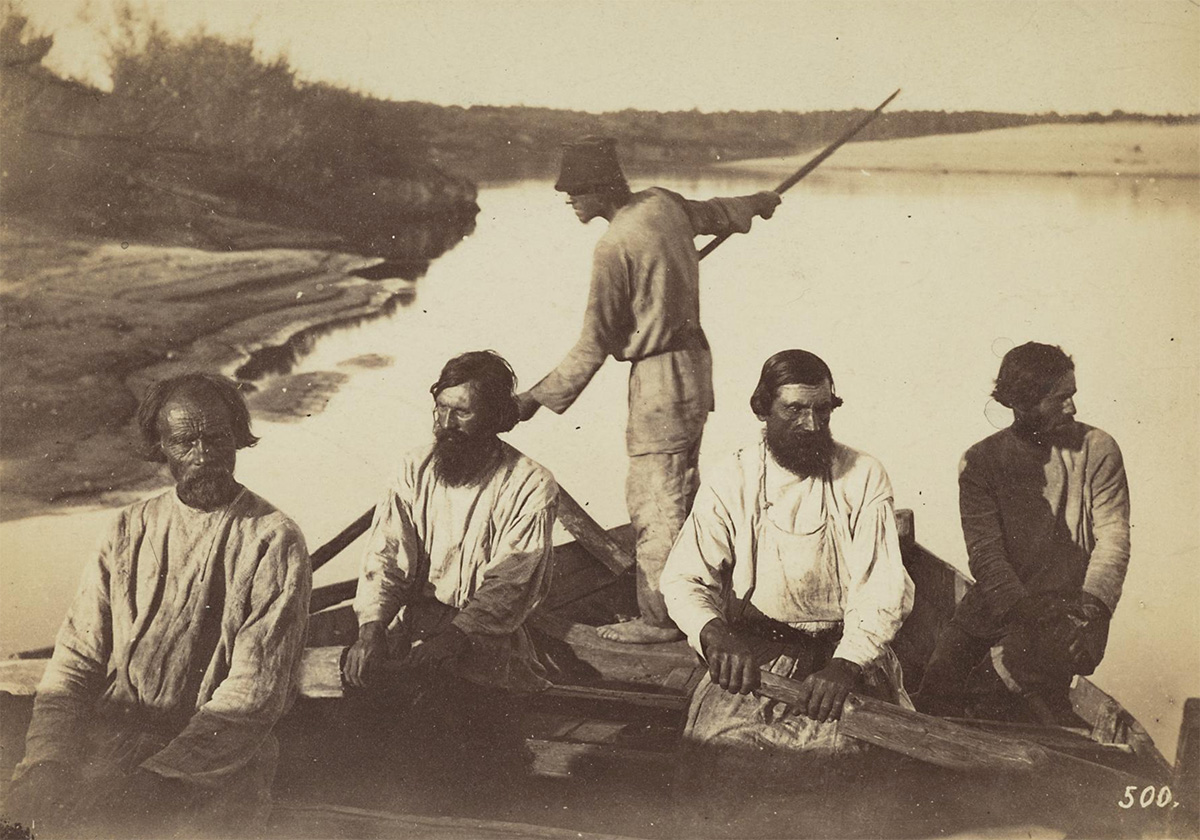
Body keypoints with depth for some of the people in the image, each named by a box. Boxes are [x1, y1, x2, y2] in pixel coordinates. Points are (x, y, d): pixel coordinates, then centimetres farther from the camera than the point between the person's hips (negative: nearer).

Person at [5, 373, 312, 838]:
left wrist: (151, 773, -20)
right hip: (110, 729, 4)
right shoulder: (132, 528, 13)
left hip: (217, 763, -4)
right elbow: (76, 655, 9)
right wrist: (49, 756, -8)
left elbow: (253, 695, -11)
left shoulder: (273, 542, -4)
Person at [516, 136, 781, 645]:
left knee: (654, 502, -2)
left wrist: (539, 397, -12)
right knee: (681, 493, 19)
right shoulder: (663, 203, 4)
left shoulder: (614, 245, -20)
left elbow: (595, 345, -18)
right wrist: (756, 204, 48)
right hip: (694, 359, 10)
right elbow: (711, 213, 26)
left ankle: (660, 619, 6)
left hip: (659, 375, -10)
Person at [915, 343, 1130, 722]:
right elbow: (984, 552, -6)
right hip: (995, 605, 3)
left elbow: (1113, 538, -6)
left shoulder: (1096, 450, 1)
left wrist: (1091, 604, -23)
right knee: (935, 696, -8)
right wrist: (1024, 608, -23)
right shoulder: (981, 460, 3)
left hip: (1066, 608, -3)